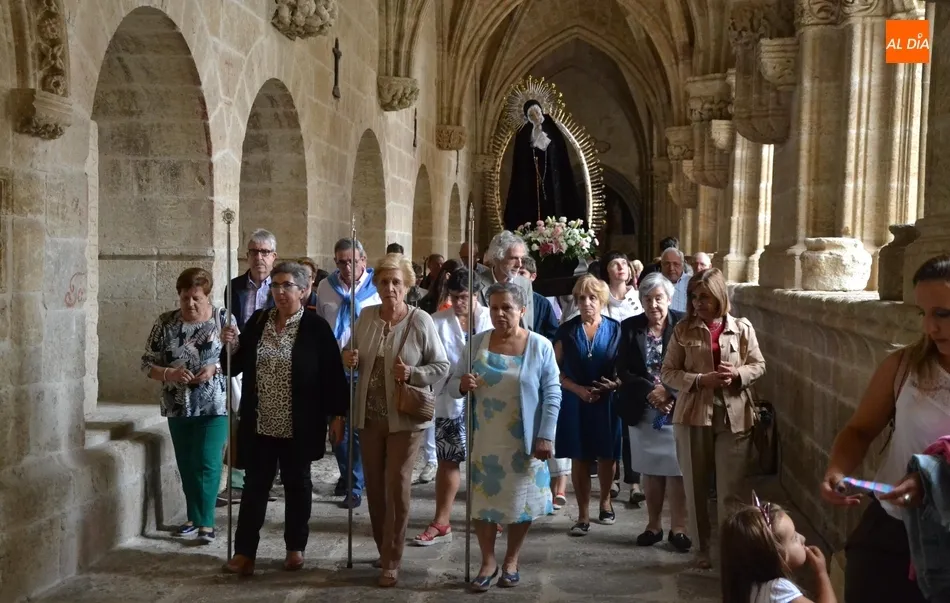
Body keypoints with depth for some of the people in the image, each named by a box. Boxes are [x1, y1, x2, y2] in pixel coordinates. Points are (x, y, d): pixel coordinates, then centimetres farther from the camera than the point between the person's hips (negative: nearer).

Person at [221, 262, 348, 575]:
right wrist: (230, 346, -11)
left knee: (297, 484, 10)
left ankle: (295, 547, 23)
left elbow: (332, 374, -6)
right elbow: (236, 366, 9)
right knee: (255, 485, 5)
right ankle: (244, 551, 10)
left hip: (299, 426, -3)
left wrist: (337, 415, -8)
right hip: (259, 423, 3)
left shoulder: (316, 327, -7)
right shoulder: (257, 321, 5)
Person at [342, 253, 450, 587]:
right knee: (374, 487, 12)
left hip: (405, 417, -4)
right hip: (369, 416, 5)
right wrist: (349, 359, -8)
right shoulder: (365, 316, 2)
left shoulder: (420, 321, -11)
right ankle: (384, 550, 29)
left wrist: (412, 374, -22)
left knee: (396, 488, -1)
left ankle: (391, 562, 8)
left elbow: (442, 366, -6)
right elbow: (356, 359, 15)